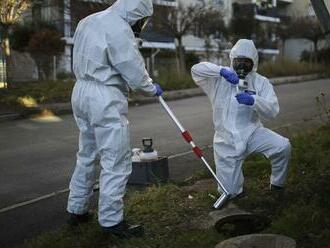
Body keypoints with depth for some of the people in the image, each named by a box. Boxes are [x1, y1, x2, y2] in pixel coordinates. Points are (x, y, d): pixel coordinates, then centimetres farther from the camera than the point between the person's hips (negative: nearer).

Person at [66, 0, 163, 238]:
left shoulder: (88, 22, 13)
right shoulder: (119, 29, -15)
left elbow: (85, 61, 14)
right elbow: (135, 73, -14)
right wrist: (152, 88, 5)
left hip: (82, 93, 9)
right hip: (106, 100, -9)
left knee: (87, 156, 18)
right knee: (117, 162, -2)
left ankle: (77, 210, 27)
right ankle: (111, 220, 4)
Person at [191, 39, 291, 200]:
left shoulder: (261, 82, 0)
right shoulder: (219, 80, -1)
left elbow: (272, 110, -11)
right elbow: (196, 69, -16)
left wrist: (253, 101, -31)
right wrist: (222, 71, -30)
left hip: (252, 132, 1)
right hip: (226, 140, -1)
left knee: (283, 146, -26)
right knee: (229, 193, -3)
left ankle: (277, 186, 1)